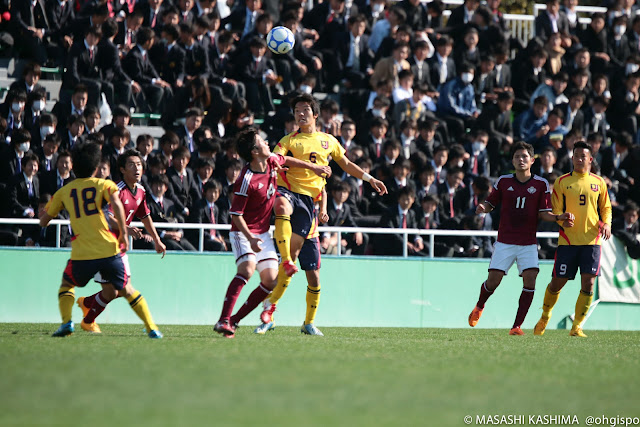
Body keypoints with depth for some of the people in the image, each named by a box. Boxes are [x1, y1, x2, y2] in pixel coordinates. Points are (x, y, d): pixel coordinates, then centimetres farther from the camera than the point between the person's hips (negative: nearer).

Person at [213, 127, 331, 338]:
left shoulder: (272, 161, -2)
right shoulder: (246, 180, -24)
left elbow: (287, 160, 24)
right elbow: (236, 214, -20)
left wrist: (313, 167, 28)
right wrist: (250, 238, -31)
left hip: (263, 232, 8)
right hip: (243, 232, -8)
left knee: (270, 280, -2)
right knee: (247, 267, -31)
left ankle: (234, 320, 5)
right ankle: (224, 320, -34)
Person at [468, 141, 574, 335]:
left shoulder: (541, 184, 1)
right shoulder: (503, 181, 3)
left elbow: (543, 213, 3)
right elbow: (491, 203, 9)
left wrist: (559, 217, -15)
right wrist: (482, 208, -13)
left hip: (528, 243, 0)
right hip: (504, 242, 0)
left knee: (530, 280, -15)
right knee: (493, 280, -3)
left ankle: (517, 326, -9)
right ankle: (479, 307, 30)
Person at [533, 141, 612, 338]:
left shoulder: (598, 182, 10)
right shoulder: (562, 182, 4)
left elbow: (606, 207, 18)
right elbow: (555, 210, 4)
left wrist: (606, 223, -2)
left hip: (592, 240, 1)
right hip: (568, 240, -1)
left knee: (588, 283, -10)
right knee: (557, 283, 1)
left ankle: (577, 327, 1)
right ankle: (545, 317, 28)